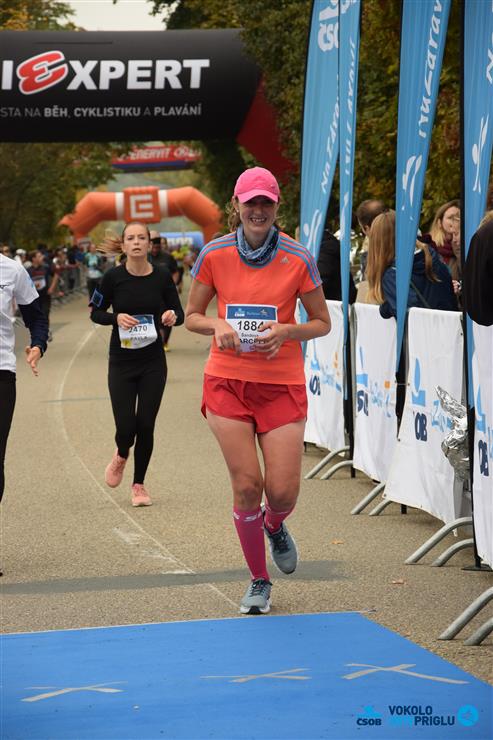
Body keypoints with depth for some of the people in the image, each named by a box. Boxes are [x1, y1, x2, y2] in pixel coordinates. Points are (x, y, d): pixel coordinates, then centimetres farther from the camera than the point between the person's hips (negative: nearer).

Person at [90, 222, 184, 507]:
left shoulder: (162, 277, -4)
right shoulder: (113, 277, -7)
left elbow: (180, 313, 5)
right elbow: (95, 313, 3)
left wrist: (172, 316, -18)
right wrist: (116, 317, -17)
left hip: (153, 363, 1)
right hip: (122, 362, -1)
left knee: (146, 426, 1)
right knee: (126, 427, -6)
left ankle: (139, 484, 21)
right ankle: (121, 456, 31)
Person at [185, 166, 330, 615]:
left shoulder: (298, 258, -3)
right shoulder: (214, 254, 0)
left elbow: (322, 323, 5)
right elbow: (192, 316, 10)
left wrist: (287, 331, -15)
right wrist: (218, 326, -12)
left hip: (282, 383, 0)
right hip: (227, 381, 0)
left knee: (283, 491, -6)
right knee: (246, 485, -6)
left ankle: (274, 526, 35)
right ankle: (259, 581, 15)